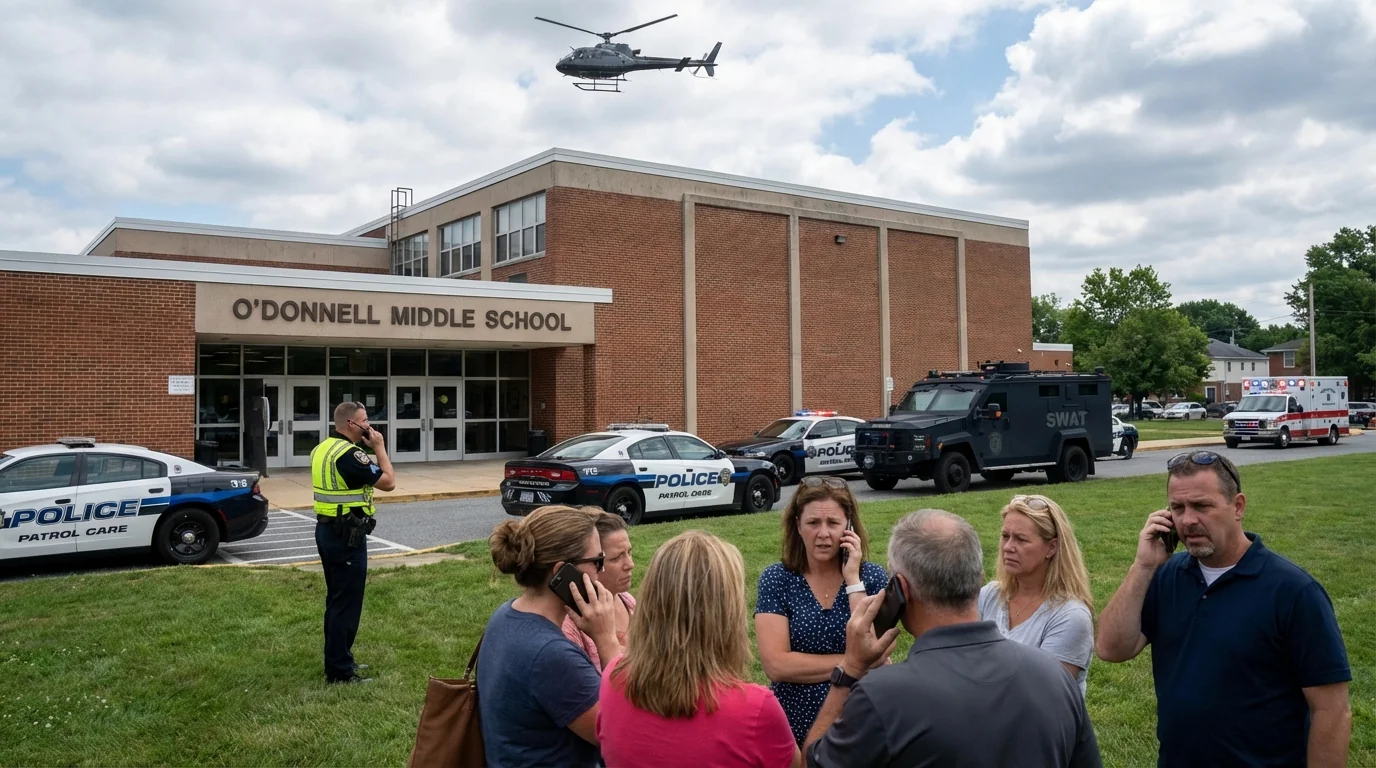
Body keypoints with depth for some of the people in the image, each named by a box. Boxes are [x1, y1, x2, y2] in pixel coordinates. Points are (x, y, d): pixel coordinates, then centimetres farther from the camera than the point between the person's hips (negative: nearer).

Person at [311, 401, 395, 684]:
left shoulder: (322, 449, 10)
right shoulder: (350, 454, -21)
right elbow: (388, 482, -16)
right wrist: (379, 447, -9)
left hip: (327, 529, 10)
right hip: (347, 535, -10)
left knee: (337, 598, 18)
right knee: (347, 602, -2)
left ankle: (338, 660, 28)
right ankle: (339, 671, 4)